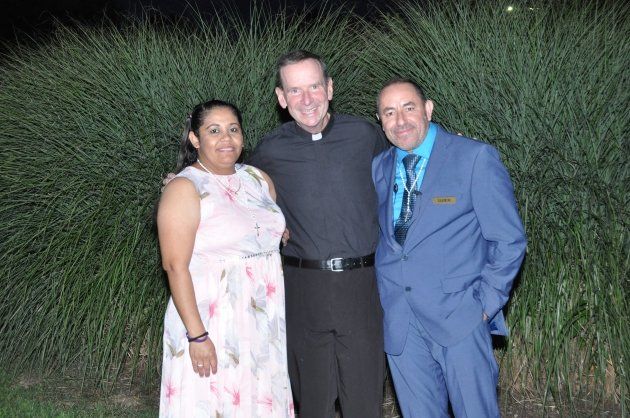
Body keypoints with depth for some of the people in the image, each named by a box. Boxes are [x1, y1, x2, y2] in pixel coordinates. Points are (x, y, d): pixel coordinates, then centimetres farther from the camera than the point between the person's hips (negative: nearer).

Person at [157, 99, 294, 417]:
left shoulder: (259, 179, 9)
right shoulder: (185, 189, -10)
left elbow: (280, 234, 18)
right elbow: (176, 266, -16)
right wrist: (196, 336, -20)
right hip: (213, 325, -6)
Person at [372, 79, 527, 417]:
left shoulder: (476, 158, -7)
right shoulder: (378, 167, 8)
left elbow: (508, 239, -5)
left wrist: (486, 303, -8)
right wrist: (382, 295, 7)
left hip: (458, 316, -4)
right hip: (397, 321, 4)